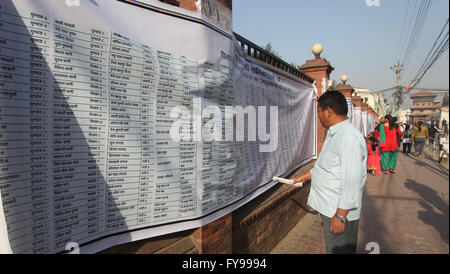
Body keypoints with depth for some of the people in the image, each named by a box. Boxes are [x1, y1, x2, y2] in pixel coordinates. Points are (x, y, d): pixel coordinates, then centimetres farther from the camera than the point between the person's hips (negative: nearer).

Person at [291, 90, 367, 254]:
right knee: (332, 248, 24)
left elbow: (351, 181, -26)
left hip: (340, 212, -10)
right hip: (329, 207, 10)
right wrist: (305, 177, 26)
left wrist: (340, 216, -23)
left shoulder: (349, 138, -24)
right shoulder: (334, 134, 10)